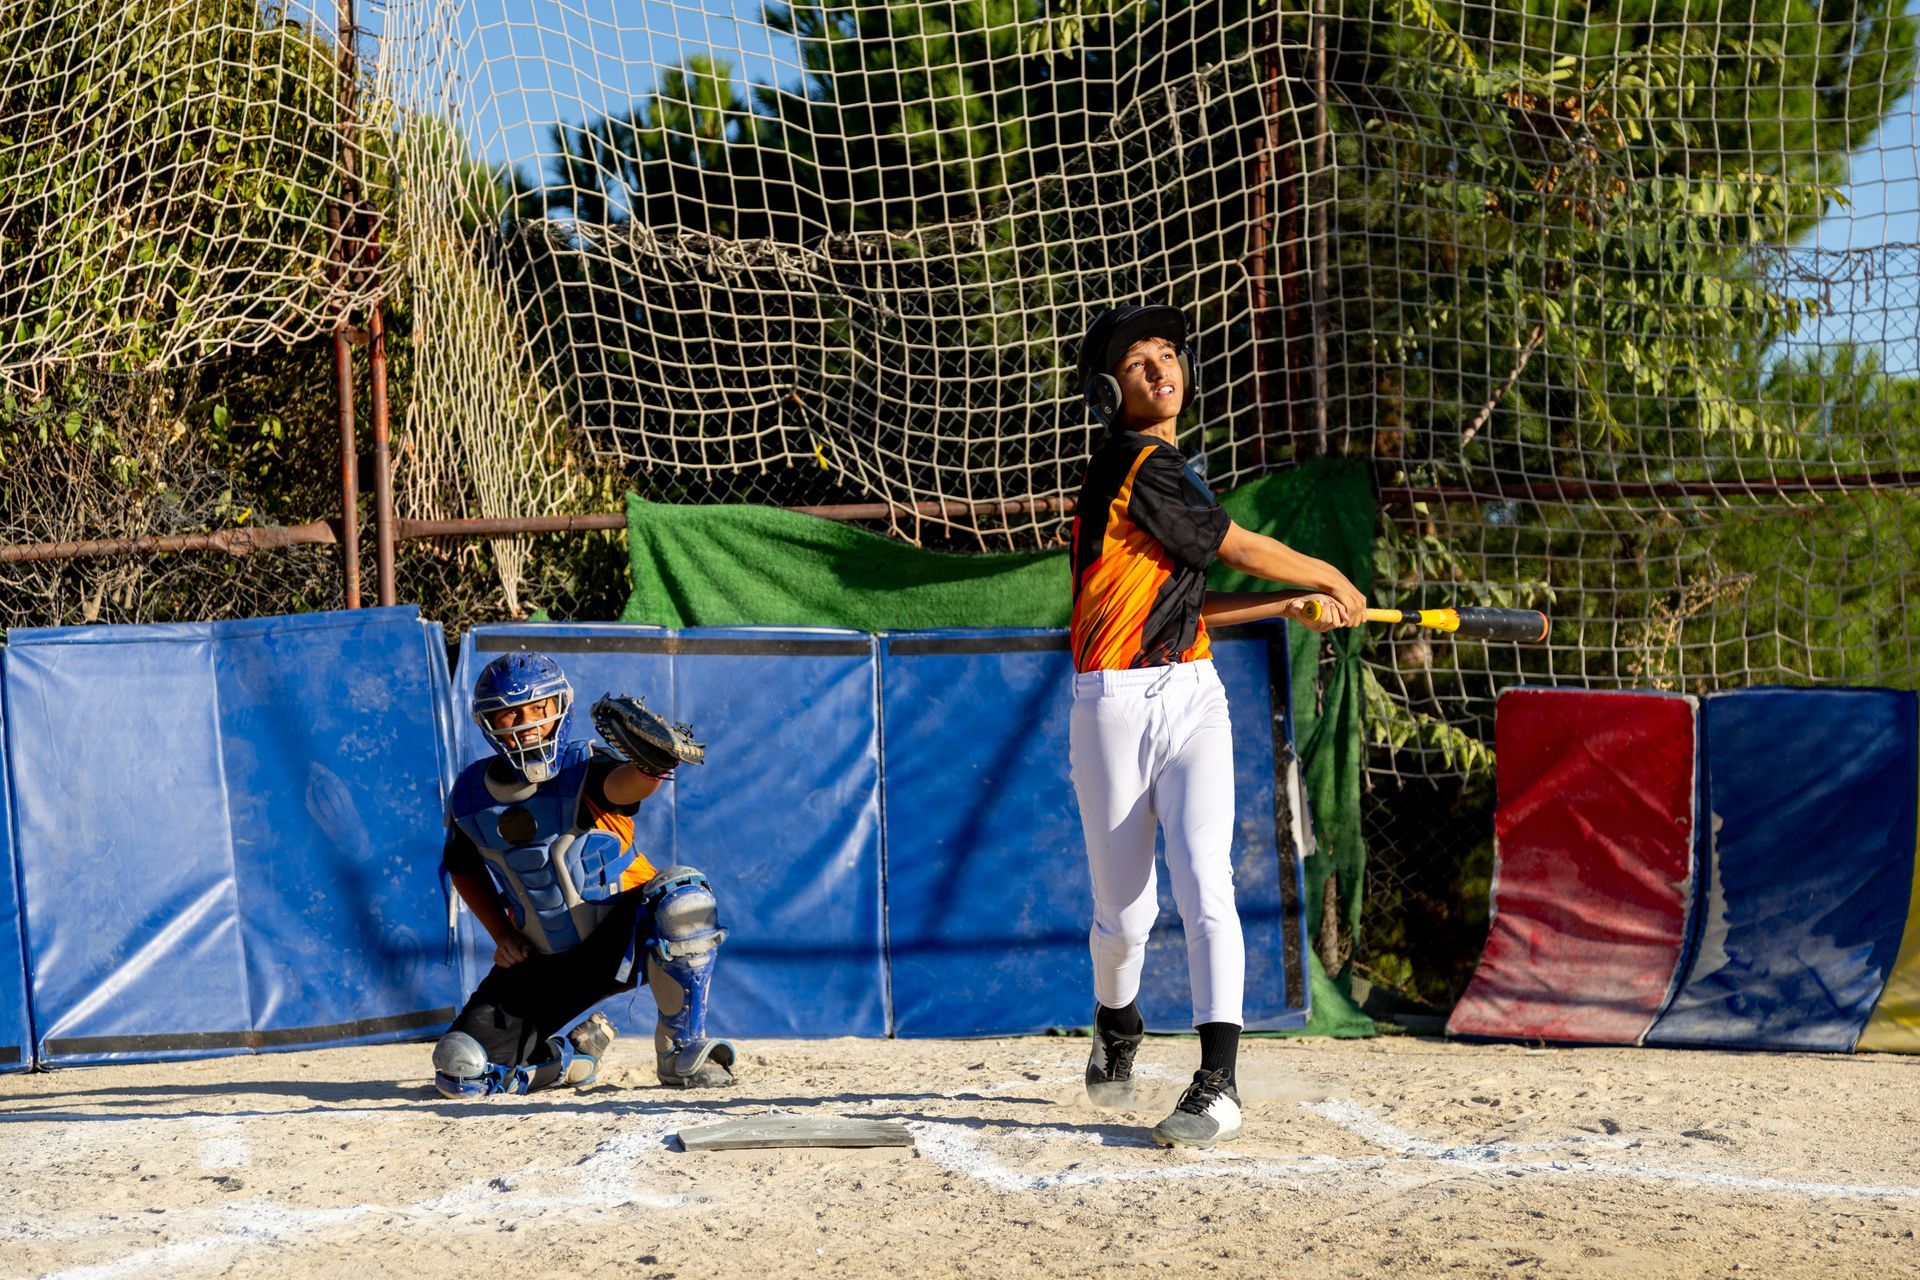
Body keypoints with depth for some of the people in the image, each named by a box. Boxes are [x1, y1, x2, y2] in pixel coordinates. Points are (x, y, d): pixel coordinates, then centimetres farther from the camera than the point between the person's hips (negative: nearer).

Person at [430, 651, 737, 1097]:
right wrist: (502, 935, 1)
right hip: (543, 961, 3)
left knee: (682, 897, -36)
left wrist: (648, 769, -67)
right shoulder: (470, 797, -4)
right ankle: (572, 1053, 20)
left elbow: (619, 784, -43)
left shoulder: (582, 768, -17)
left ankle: (682, 1055, -18)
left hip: (624, 939, -3)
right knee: (462, 1068, -12)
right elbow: (464, 869, 15)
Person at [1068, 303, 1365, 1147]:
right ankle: (1115, 1031, 35)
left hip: (1191, 699, 7)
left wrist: (1289, 605, 18)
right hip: (1116, 708, -7)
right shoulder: (1138, 465, -11)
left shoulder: (1156, 469, 16)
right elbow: (1243, 549, -5)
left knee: (1204, 886, -12)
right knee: (1126, 911, 2)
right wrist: (1330, 577, 12)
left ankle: (1217, 1086, -19)